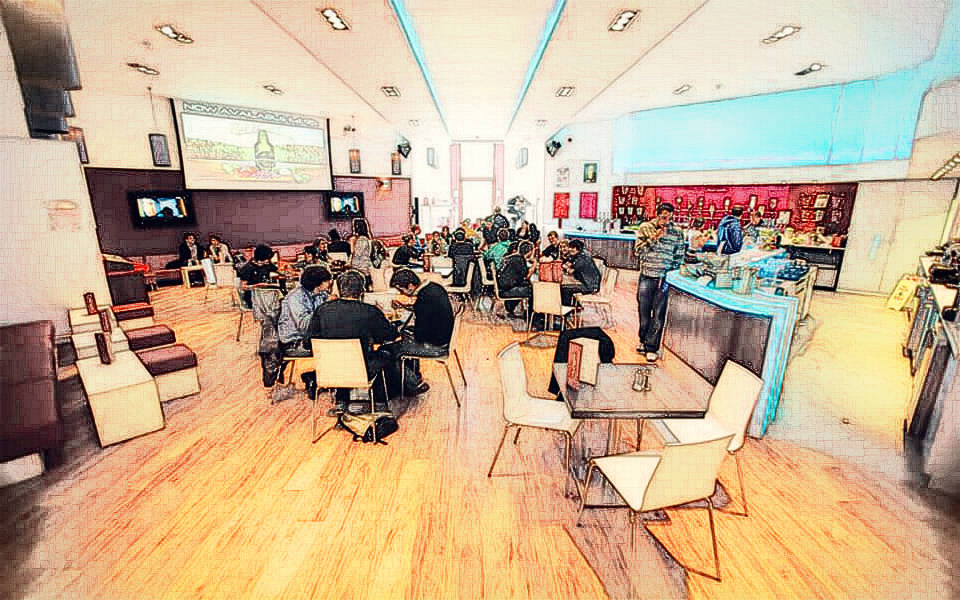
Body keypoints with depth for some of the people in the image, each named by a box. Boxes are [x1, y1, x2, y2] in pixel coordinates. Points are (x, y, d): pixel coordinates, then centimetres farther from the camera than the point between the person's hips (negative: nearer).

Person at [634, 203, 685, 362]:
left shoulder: (677, 232, 2)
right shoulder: (645, 227, 1)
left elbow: (679, 256, 7)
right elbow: (638, 250, -5)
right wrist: (653, 238, -15)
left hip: (665, 278, 0)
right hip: (646, 277, 1)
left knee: (658, 314, 0)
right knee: (643, 311, 10)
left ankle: (652, 347, 9)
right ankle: (643, 340, 29)